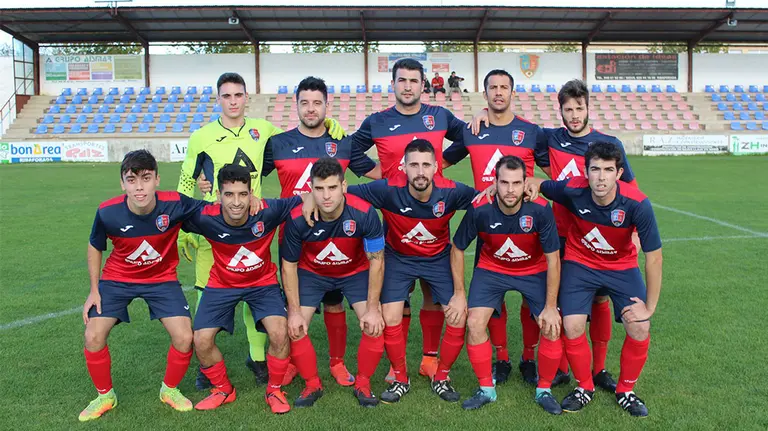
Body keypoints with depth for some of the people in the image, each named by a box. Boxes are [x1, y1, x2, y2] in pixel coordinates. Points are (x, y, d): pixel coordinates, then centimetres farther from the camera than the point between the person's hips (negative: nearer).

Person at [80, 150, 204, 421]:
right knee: (93, 336, -11)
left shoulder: (174, 204, -28)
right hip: (117, 278, 1)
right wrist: (94, 291, -2)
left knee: (184, 337, -12)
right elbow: (95, 247, -2)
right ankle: (105, 396, 18)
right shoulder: (107, 212, -24)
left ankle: (170, 389, 18)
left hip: (162, 279, 0)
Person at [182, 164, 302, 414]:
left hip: (262, 282, -1)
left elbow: (302, 200, -16)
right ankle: (223, 390, 23)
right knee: (201, 341, -7)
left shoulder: (267, 212, -29)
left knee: (279, 333, -21)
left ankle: (274, 390, 8)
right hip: (222, 284, 1)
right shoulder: (206, 218, -28)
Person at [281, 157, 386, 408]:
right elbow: (289, 264, -13)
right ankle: (312, 385, 14)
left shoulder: (364, 213, -31)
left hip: (356, 272, 0)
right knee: (295, 328, -12)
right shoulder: (297, 219, -29)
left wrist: (373, 308, -18)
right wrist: (294, 311, -13)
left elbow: (376, 260, -18)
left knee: (375, 326, -15)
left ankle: (363, 384, 10)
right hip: (312, 273, 1)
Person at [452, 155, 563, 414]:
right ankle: (486, 389, 8)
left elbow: (553, 260, -17)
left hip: (535, 271, 0)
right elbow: (457, 250, -9)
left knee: (552, 328, -12)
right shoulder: (479, 210, -25)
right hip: (491, 269, 1)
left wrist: (551, 307, -16)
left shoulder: (540, 210, -27)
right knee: (474, 324, -14)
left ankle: (544, 390, 14)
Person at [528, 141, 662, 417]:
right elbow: (537, 184, -4)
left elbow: (653, 257, -19)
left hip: (622, 266, 0)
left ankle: (626, 391, 17)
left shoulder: (637, 204, -28)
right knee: (572, 328, -13)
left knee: (640, 330, -11)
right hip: (580, 263, 0)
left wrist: (650, 307, -15)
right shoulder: (573, 190, -26)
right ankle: (585, 388, 16)